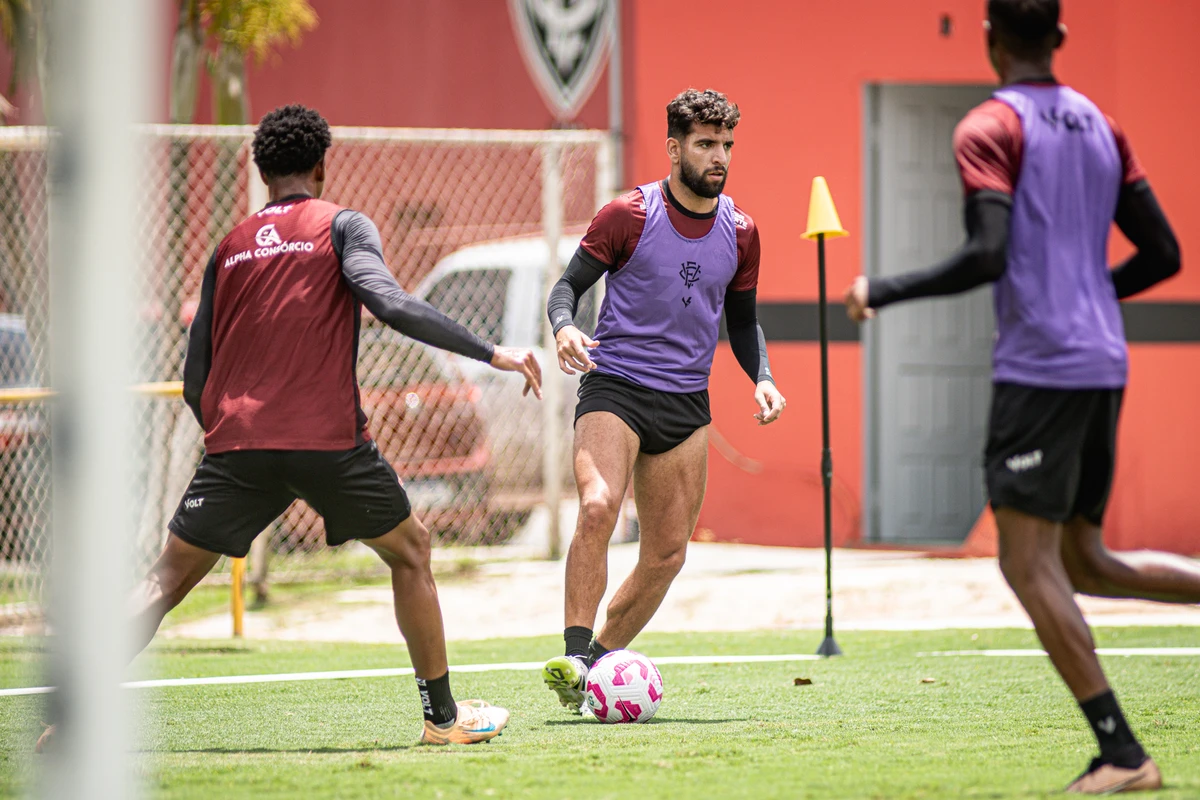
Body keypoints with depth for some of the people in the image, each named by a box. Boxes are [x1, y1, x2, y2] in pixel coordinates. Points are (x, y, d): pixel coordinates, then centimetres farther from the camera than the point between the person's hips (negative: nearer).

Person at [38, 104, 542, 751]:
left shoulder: (229, 248, 18)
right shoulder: (342, 226, 5)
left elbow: (195, 382, 16)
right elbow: (388, 303, -13)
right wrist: (492, 353, -13)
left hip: (235, 440, 3)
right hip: (329, 440, -3)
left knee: (168, 577, 8)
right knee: (409, 551, 17)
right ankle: (442, 715, 19)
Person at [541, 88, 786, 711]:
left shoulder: (739, 232, 7)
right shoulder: (628, 215, -6)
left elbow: (743, 320, 20)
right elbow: (568, 286, -2)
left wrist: (761, 376, 2)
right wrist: (564, 329, -23)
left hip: (687, 403, 5)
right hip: (614, 386, -5)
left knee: (667, 554, 3)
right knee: (597, 507, -29)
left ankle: (601, 660, 18)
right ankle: (574, 656, -27)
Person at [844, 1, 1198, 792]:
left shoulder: (990, 130, -7)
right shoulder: (1100, 126, 15)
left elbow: (987, 256, -20)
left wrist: (881, 292, -9)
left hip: (1039, 365, -8)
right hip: (1104, 363, 8)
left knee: (1030, 564, -5)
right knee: (1083, 562, 16)